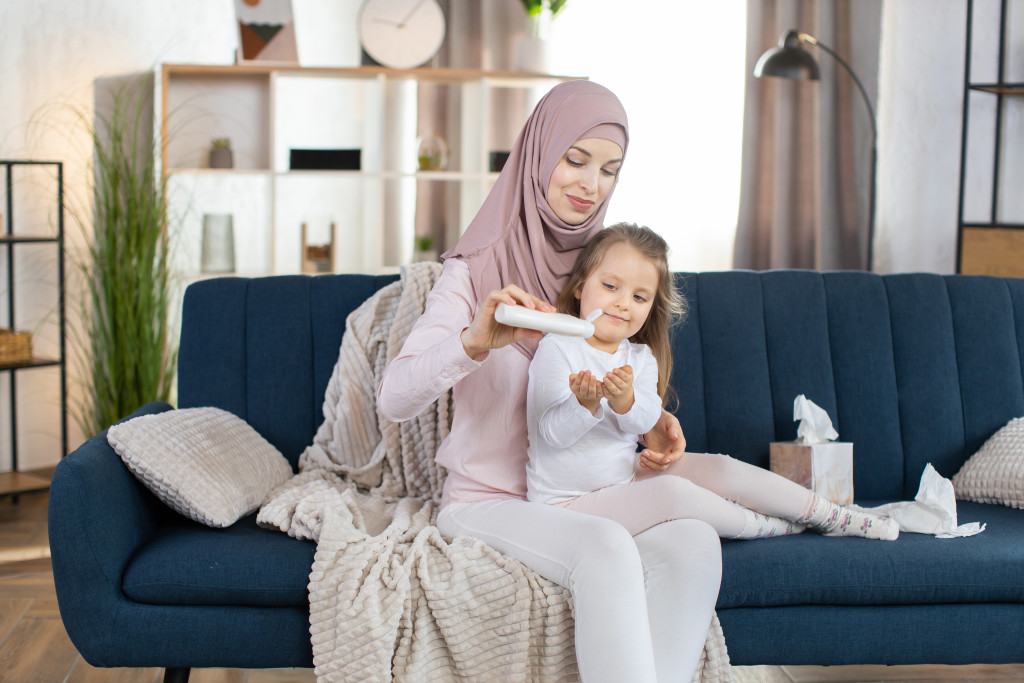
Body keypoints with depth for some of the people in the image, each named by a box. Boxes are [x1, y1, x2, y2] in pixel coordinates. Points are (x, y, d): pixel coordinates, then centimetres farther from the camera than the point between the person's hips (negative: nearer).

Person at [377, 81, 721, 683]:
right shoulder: (478, 270, -4)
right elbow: (394, 400, -18)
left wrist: (653, 423, -2)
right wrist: (475, 342, -37)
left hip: (584, 503, 5)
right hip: (487, 504, -4)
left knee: (695, 540, -29)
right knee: (606, 546, -36)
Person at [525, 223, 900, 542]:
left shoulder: (640, 357, 8)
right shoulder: (557, 348, -11)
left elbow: (645, 420, -13)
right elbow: (552, 433, -21)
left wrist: (625, 401, -36)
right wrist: (585, 405, -41)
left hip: (624, 482, 7)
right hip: (567, 504, -7)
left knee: (717, 468, -4)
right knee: (672, 491, -26)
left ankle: (831, 515, 8)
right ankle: (769, 525, -4)